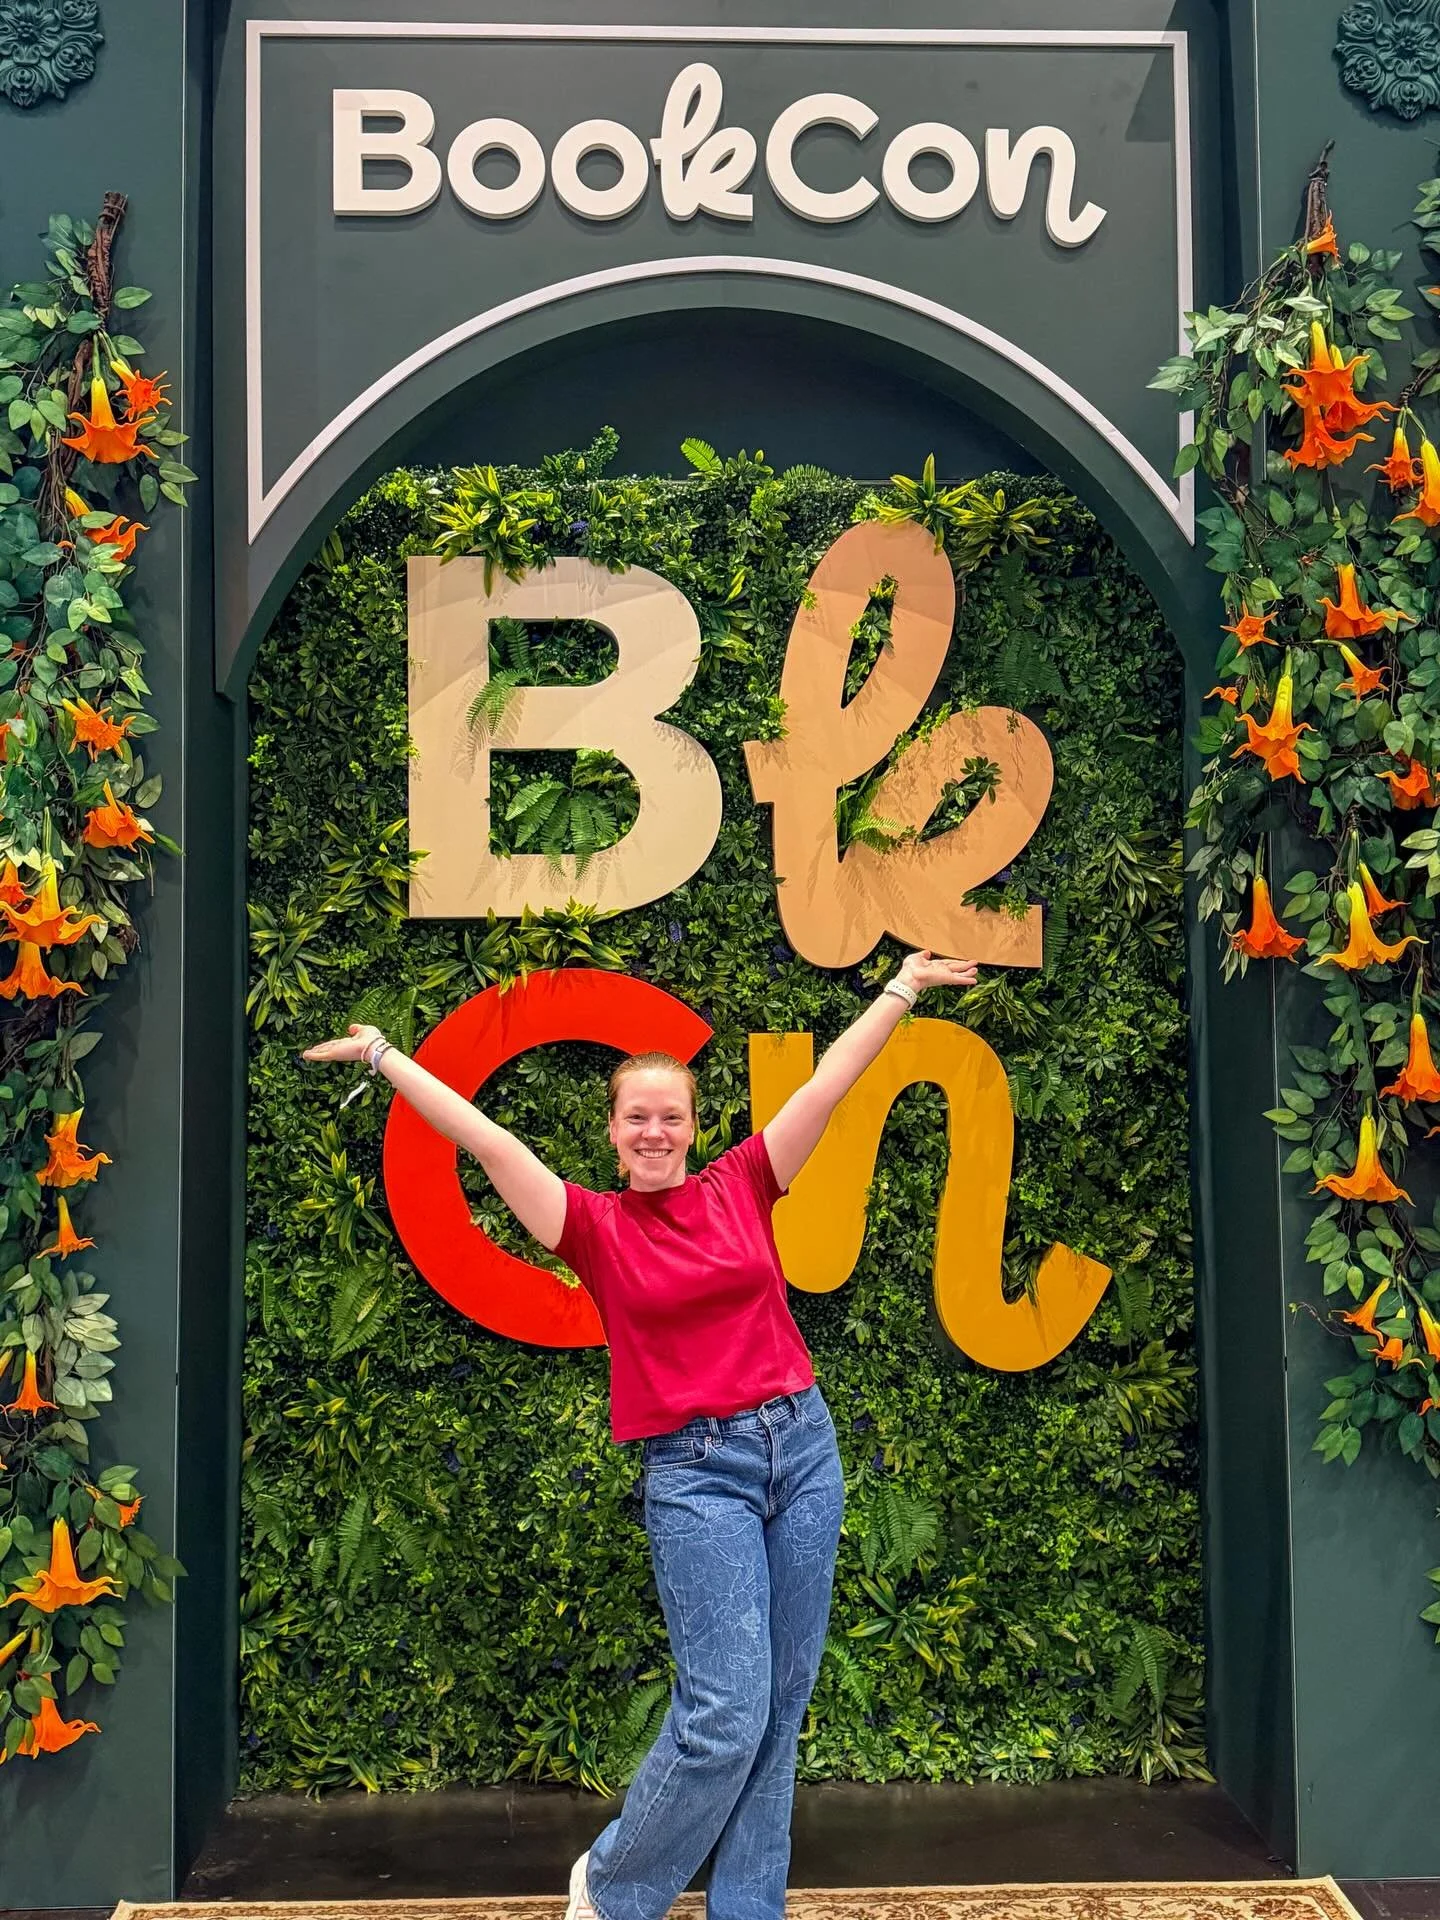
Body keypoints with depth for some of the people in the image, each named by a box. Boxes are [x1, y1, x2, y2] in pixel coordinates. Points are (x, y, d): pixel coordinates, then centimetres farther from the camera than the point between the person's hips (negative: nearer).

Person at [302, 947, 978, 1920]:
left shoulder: (740, 1186, 6)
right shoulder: (595, 1225, 0)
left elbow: (830, 1080, 7)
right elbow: (488, 1139, -3)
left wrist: (903, 988, 11)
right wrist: (386, 1055, -4)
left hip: (804, 1447, 3)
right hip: (695, 1473, -3)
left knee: (782, 1706, 9)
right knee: (725, 1715, -7)